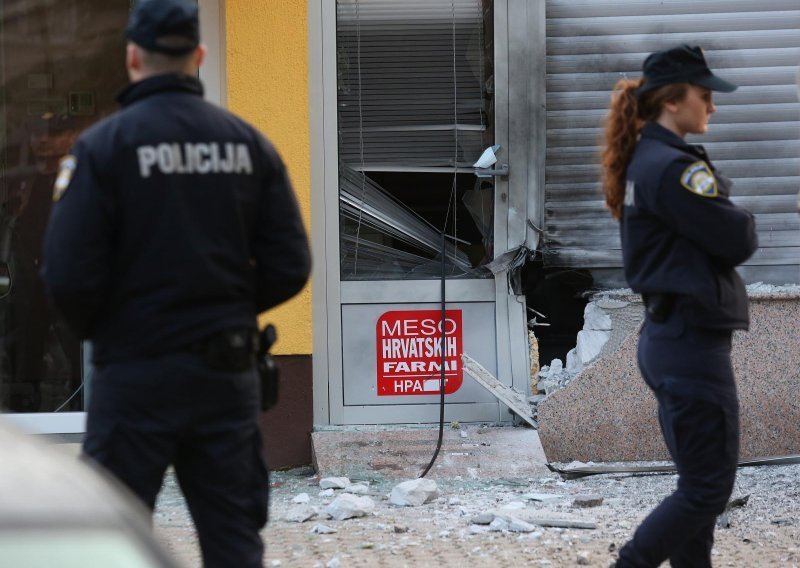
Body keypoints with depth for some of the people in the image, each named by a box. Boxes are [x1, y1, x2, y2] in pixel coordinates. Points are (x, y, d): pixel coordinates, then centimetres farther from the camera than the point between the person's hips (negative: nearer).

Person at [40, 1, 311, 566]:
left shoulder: (103, 145, -10)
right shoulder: (249, 143, 3)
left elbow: (68, 275, -14)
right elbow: (289, 265, 1)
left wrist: (96, 328, 6)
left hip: (136, 371, -3)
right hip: (227, 371, 4)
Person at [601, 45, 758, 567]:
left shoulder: (644, 162, 12)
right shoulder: (673, 168, -19)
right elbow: (738, 241, -18)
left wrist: (726, 228, -3)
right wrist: (744, 224, 3)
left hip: (667, 336, 10)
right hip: (694, 343, -10)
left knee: (699, 482, 14)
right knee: (708, 490, -4)